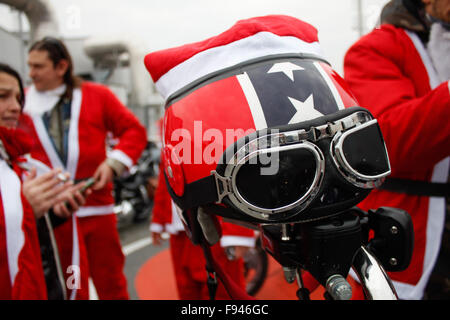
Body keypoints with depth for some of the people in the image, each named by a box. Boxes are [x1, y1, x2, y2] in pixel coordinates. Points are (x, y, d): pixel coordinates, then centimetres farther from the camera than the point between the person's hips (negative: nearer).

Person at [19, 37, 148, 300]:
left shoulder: (97, 96, 4)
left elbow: (134, 131, 5)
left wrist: (113, 163, -7)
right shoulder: (21, 104, 5)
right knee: (67, 288, 10)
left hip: (98, 206, 0)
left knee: (110, 281, 11)